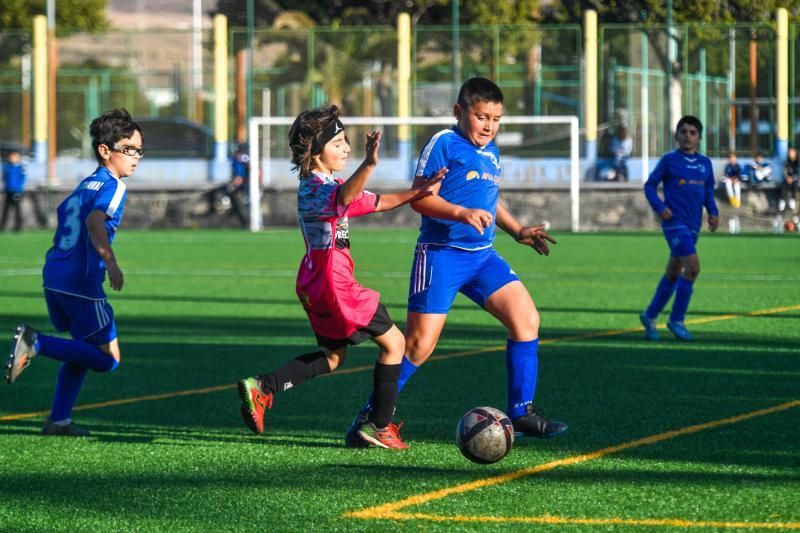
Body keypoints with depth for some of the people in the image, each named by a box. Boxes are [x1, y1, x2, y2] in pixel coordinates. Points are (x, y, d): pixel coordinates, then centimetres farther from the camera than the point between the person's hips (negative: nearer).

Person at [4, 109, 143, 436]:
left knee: (84, 349, 23)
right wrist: (110, 262, -39)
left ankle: (59, 420, 19)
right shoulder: (112, 186, -7)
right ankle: (36, 343, -15)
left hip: (54, 275, 9)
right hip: (80, 282, -9)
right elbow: (95, 221, -25)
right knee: (107, 358, -4)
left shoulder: (85, 185, 19)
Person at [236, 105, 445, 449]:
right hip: (333, 283, -10)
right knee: (394, 342, 1)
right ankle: (379, 425, 4)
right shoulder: (314, 189, -18)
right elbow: (344, 197, -43)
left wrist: (416, 194, 11)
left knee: (333, 356, 22)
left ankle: (262, 387, 9)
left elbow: (374, 202, 21)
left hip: (315, 285, 10)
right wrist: (368, 166, -60)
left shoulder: (326, 184, 14)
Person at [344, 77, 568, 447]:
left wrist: (518, 231, 21)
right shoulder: (444, 144, -7)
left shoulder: (491, 152, 17)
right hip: (441, 253, -7)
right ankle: (372, 415, 5)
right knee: (419, 344, -10)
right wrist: (461, 213, -26)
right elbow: (419, 197, -13)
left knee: (526, 318, -5)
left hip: (483, 255, 7)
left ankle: (522, 414, 3)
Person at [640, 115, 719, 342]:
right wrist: (659, 207, -16)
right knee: (693, 267, -18)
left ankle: (650, 315, 29)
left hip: (693, 226, 6)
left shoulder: (705, 164, 9)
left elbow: (708, 192, 18)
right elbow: (650, 185, -1)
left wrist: (713, 212, 1)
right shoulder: (669, 160, -5)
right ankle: (677, 320, -7)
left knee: (673, 273, 14)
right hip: (675, 222, -6)